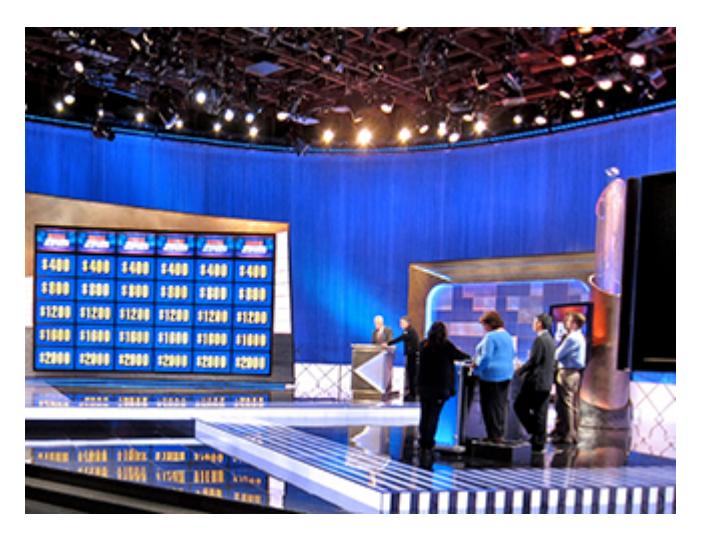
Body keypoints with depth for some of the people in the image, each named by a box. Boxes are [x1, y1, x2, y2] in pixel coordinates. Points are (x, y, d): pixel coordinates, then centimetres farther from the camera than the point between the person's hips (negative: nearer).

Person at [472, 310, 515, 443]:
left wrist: (476, 367, -5)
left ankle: (494, 435, 0)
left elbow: (486, 357, -18)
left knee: (491, 406, -1)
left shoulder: (490, 337, -15)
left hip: (492, 374, -9)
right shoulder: (507, 336, 12)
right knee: (502, 405, 12)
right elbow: (512, 355, 19)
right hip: (507, 374, 9)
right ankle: (500, 434, 17)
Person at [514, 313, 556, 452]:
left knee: (519, 406, 2)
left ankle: (535, 431, -1)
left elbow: (534, 361, -20)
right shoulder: (550, 339, 13)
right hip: (546, 382, 9)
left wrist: (520, 370, -5)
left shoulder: (539, 339, -15)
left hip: (535, 381, -9)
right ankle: (539, 441, 12)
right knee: (540, 413, 10)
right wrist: (524, 368, 17)